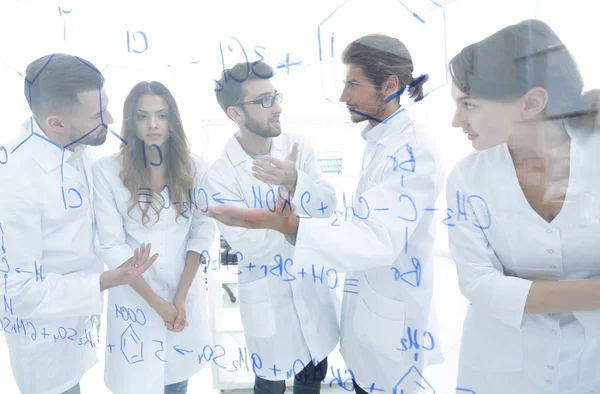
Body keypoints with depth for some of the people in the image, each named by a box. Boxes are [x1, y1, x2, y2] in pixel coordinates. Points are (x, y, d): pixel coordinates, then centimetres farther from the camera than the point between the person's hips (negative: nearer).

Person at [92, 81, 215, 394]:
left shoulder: (195, 168, -4)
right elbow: (111, 246, -12)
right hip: (135, 297, -2)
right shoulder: (106, 170, -12)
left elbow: (202, 234, -2)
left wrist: (180, 297, -7)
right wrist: (157, 303, -11)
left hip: (186, 293, 2)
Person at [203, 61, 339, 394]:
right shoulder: (220, 175, -18)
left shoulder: (297, 146, -6)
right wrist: (297, 211, -17)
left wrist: (293, 180, -33)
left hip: (314, 286, 4)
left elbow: (328, 205, -15)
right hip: (269, 298, -3)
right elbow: (252, 247, -23)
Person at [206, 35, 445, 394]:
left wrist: (288, 224, -44)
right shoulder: (380, 143, 6)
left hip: (391, 318, -8)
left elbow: (379, 240, -35)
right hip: (365, 304, 9)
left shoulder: (415, 151, -24)